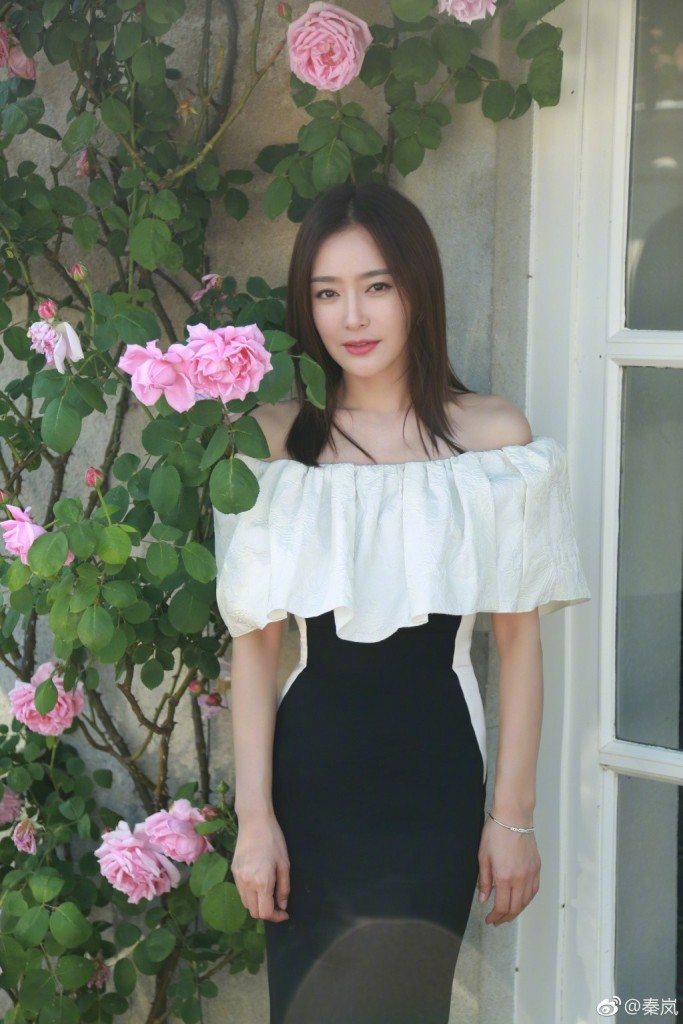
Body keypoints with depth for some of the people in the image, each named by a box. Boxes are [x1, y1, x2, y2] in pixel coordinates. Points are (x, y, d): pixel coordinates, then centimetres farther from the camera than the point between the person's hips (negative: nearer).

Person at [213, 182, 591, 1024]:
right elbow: (253, 639, -1)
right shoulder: (274, 441, -2)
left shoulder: (493, 435, -3)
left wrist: (513, 813, -1)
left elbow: (518, 640, 0)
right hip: (310, 770, 1)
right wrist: (254, 816, -4)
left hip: (436, 773, -1)